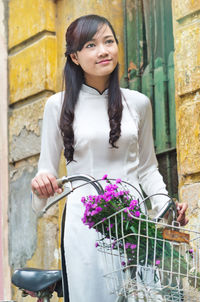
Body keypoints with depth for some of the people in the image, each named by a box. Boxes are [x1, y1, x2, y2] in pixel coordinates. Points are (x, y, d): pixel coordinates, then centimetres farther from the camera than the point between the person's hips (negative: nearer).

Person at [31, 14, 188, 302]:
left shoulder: (138, 103, 9)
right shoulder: (59, 105, 4)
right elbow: (48, 168, 8)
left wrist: (165, 205, -1)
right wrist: (41, 184, -15)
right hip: (84, 221, -1)